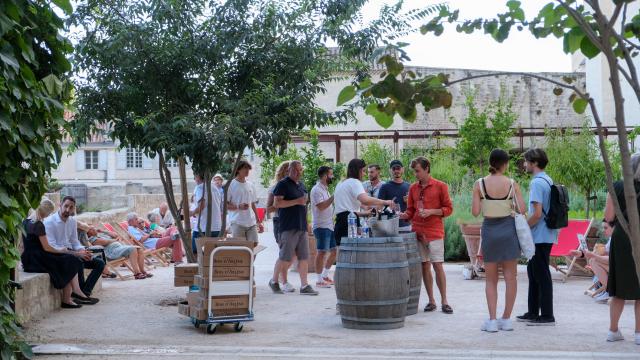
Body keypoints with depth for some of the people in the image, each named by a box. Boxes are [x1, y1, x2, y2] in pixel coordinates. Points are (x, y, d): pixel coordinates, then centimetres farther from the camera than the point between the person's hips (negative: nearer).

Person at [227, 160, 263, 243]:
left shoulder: (250, 185, 17)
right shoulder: (231, 185, -2)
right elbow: (225, 205, -4)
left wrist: (258, 222, 18)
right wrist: (238, 207, -22)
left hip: (251, 223, 5)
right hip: (237, 223, -5)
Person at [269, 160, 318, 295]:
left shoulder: (301, 185, 19)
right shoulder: (283, 184, -5)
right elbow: (277, 203, -14)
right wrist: (296, 201, -17)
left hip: (302, 226, 7)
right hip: (288, 227, -7)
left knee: (304, 257, 3)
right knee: (285, 256, -6)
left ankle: (304, 285, 6)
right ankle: (274, 281, 12)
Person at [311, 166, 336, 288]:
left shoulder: (325, 189, 19)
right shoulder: (316, 189, -12)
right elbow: (321, 206, -22)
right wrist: (334, 197, -22)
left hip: (330, 225, 10)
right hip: (321, 226, -10)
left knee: (334, 251, 11)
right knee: (322, 252, -6)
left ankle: (325, 275, 23)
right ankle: (319, 280, 0)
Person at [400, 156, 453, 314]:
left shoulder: (440, 186, -1)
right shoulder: (413, 188, 11)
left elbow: (448, 208, 0)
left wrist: (431, 211, -13)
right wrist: (404, 215, -5)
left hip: (434, 232, -4)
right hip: (418, 232, 4)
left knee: (438, 266, -6)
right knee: (424, 266, 6)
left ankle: (444, 301, 2)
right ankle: (431, 301, 13)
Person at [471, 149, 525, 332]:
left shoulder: (479, 184, -6)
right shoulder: (512, 184, -5)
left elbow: (475, 212, -8)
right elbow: (522, 210, -8)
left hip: (489, 229, 0)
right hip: (508, 228, 0)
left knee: (491, 279, 9)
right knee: (510, 276, 10)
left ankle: (492, 320, 3)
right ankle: (506, 319, 12)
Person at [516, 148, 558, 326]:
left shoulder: (537, 182, -17)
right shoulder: (548, 181, 13)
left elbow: (537, 213, -22)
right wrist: (527, 227, 18)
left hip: (540, 237, -10)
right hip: (547, 235, 10)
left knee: (541, 276, -3)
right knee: (533, 272, 17)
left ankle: (547, 316, 3)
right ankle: (533, 312, 24)